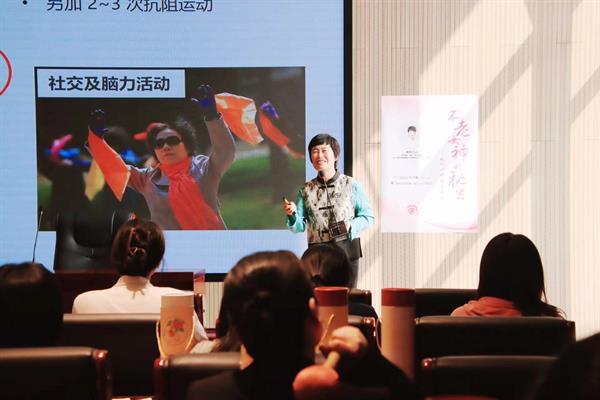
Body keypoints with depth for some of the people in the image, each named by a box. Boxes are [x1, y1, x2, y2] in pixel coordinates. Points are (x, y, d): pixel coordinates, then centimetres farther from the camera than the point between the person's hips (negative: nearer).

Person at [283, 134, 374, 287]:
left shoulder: (351, 184, 1)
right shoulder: (306, 190, 7)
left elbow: (368, 216, 3)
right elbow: (300, 227, 6)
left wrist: (350, 228, -12)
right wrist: (292, 215, -13)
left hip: (346, 251, -1)